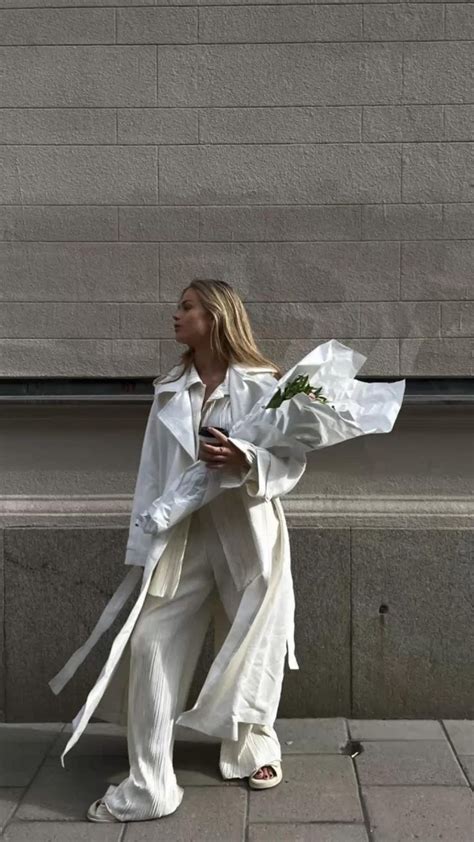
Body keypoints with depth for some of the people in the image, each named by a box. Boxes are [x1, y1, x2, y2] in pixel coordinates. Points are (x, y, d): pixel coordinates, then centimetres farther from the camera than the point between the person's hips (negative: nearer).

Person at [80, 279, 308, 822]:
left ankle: (254, 749, 39)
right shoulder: (169, 391, 7)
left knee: (256, 647, 12)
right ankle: (147, 787, 7)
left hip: (249, 534, -3)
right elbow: (151, 472, 6)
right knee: (151, 645, -4)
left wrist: (244, 461, -28)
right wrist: (142, 546, 2)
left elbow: (291, 462, -9)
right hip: (182, 536, 3)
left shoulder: (263, 385, -8)